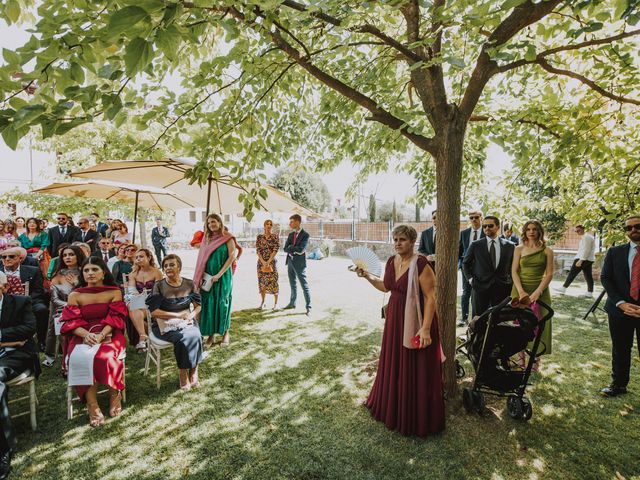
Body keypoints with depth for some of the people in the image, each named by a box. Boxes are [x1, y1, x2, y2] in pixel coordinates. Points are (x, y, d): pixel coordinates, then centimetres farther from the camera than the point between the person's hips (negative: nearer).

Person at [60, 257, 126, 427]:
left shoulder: (114, 292, 5)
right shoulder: (75, 296, 8)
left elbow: (115, 318, -3)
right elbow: (71, 322, 0)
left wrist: (101, 335, -20)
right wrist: (86, 334, -20)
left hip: (109, 334, -1)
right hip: (82, 336, 2)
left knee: (104, 356, -33)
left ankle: (115, 394, -8)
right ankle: (92, 405, -22)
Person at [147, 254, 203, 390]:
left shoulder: (189, 284, 4)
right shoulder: (159, 286, -4)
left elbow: (198, 306, 9)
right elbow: (154, 312, -10)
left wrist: (191, 315, -13)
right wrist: (179, 315, -16)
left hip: (187, 322, 2)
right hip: (165, 324, -2)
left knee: (195, 336, -29)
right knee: (182, 338, -30)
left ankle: (194, 370, -10)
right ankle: (184, 373, -9)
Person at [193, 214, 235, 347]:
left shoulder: (227, 238, -3)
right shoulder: (206, 239, 9)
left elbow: (232, 256, -10)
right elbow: (202, 259, 9)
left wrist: (219, 274, -15)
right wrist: (199, 279, 0)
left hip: (223, 276, -3)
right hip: (208, 276, 4)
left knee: (222, 303, 3)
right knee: (208, 304, 4)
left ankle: (226, 332, 15)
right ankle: (211, 333, 13)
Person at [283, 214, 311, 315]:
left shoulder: (305, 235, -9)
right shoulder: (291, 234, 11)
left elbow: (301, 249, -21)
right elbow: (285, 249, 2)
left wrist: (291, 247, -8)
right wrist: (295, 249, -13)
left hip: (299, 263, -7)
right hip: (290, 262, 7)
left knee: (304, 286, -1)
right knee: (292, 285, 18)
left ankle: (308, 307, 5)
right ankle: (292, 303, 31)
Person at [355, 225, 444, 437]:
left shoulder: (421, 265, -20)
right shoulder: (391, 261, 2)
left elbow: (430, 298, -20)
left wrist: (426, 328, -24)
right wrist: (367, 276, 6)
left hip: (415, 322, -7)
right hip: (394, 318, 7)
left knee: (415, 370, 7)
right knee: (393, 364, 20)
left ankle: (417, 418, 28)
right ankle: (392, 406, 43)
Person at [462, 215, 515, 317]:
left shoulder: (509, 246, 4)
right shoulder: (475, 245, 1)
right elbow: (465, 263, 10)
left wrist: (510, 283, 5)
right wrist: (470, 278, 0)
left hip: (502, 289, 1)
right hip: (480, 288, -1)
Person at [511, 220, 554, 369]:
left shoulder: (547, 251, 0)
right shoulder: (519, 249, 3)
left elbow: (549, 274, -4)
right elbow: (514, 271, -1)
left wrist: (537, 292, -16)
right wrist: (521, 291, -15)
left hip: (540, 291, -1)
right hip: (520, 290, 1)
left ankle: (536, 358, 16)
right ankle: (521, 356, 17)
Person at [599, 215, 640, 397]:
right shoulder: (615, 252, 4)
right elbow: (605, 278, 0)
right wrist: (621, 303, -12)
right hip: (620, 310, 1)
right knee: (620, 351, 12)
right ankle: (618, 384, 26)